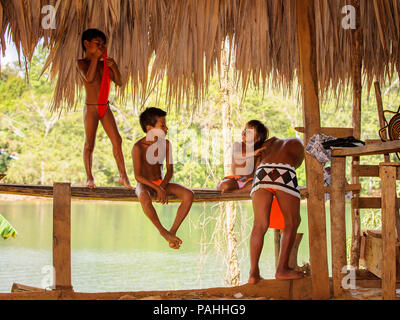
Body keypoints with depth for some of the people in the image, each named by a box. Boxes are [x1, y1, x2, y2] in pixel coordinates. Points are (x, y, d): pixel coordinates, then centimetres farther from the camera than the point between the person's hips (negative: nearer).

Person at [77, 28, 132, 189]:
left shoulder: (104, 64, 12)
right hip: (91, 108, -5)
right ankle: (89, 177, 13)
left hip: (105, 108, 5)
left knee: (117, 141, -1)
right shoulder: (82, 63, -4)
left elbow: (119, 82, 9)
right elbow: (89, 78, -23)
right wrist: (95, 57, -18)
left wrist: (114, 67, -8)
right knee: (89, 144, 1)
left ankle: (123, 176, 4)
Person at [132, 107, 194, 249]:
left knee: (189, 195, -20)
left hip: (162, 183, 5)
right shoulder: (138, 147, -15)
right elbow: (138, 176, -16)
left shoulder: (166, 144, 0)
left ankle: (173, 231, -20)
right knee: (145, 199, -42)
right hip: (144, 185, -5)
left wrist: (163, 187, -17)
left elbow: (170, 171, 1)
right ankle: (163, 232, -23)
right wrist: (157, 189, -25)